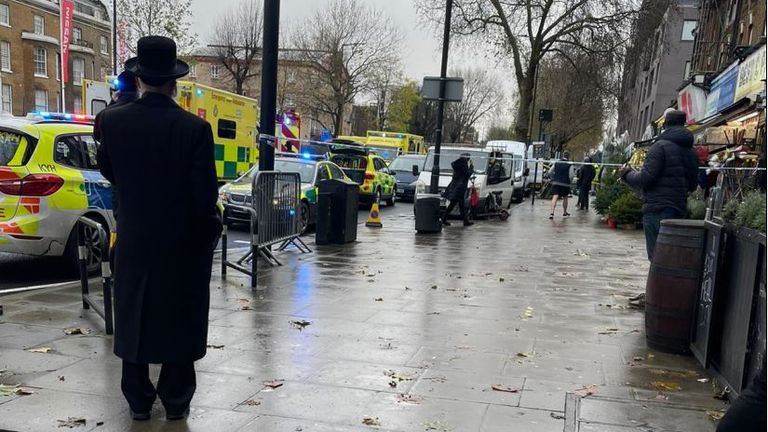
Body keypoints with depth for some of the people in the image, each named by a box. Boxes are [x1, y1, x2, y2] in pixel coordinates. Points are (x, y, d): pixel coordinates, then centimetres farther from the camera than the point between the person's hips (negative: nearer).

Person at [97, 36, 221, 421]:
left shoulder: (112, 121, -7)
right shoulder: (194, 128, -16)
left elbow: (108, 172, 8)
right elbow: (205, 194, -13)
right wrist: (208, 237, 1)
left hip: (133, 241, 2)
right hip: (182, 244, -2)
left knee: (133, 318, 15)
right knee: (179, 321, 11)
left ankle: (138, 400, 25)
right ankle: (176, 401, 21)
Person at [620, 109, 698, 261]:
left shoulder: (661, 146, -10)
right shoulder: (692, 152, 14)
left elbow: (645, 179, -15)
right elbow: (693, 186, 20)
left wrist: (627, 174, 3)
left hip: (657, 209, -7)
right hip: (679, 210, 7)